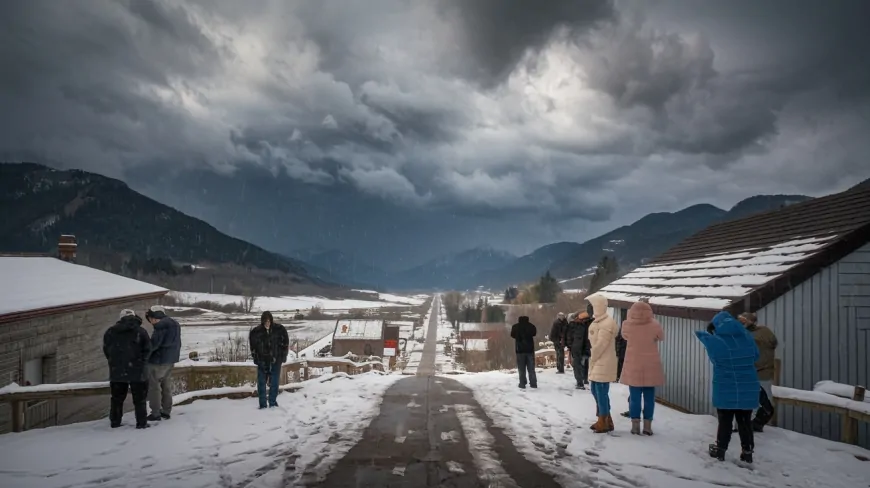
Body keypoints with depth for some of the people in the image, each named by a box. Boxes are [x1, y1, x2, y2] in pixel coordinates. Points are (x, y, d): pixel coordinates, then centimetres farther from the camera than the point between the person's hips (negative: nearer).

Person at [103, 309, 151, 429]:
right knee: (139, 399, 5)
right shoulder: (141, 331, -4)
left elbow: (106, 350, 8)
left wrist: (114, 362, 16)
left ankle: (115, 422, 21)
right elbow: (147, 350, -5)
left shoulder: (110, 331, 4)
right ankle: (141, 423, 4)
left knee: (117, 398, 16)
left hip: (116, 371, 3)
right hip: (136, 371, -3)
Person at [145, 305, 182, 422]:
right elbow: (177, 343, 16)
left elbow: (154, 343, -22)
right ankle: (166, 412, 18)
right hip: (170, 360, 9)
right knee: (167, 387, 14)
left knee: (154, 387, 1)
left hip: (158, 360, -9)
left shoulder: (161, 325, -18)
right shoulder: (174, 324, 12)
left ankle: (155, 413, 3)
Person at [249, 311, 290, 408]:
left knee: (274, 383, 5)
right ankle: (262, 405, 11)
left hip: (275, 361, 0)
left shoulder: (279, 329, -10)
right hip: (262, 362, 0)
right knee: (261, 383, 3)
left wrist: (283, 356, 1)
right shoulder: (256, 331, -10)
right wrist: (255, 357, 3)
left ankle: (273, 403, 18)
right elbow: (252, 345, 5)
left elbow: (285, 343, 2)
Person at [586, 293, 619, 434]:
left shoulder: (607, 323, -18)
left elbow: (601, 344, -20)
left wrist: (592, 359, -9)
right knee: (596, 391, 15)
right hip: (597, 363, 10)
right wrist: (592, 359, 9)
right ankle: (604, 420, 25)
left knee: (602, 392, -5)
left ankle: (605, 422, 4)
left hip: (603, 364, -10)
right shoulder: (597, 321, 13)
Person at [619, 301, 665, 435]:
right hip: (651, 367, 0)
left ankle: (635, 425, 7)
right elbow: (661, 337, 10)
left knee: (635, 396, 5)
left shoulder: (627, 325, -8)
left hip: (633, 367, 1)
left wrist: (631, 317, 19)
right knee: (649, 396, 6)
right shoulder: (654, 325, -11)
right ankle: (647, 426, 8)